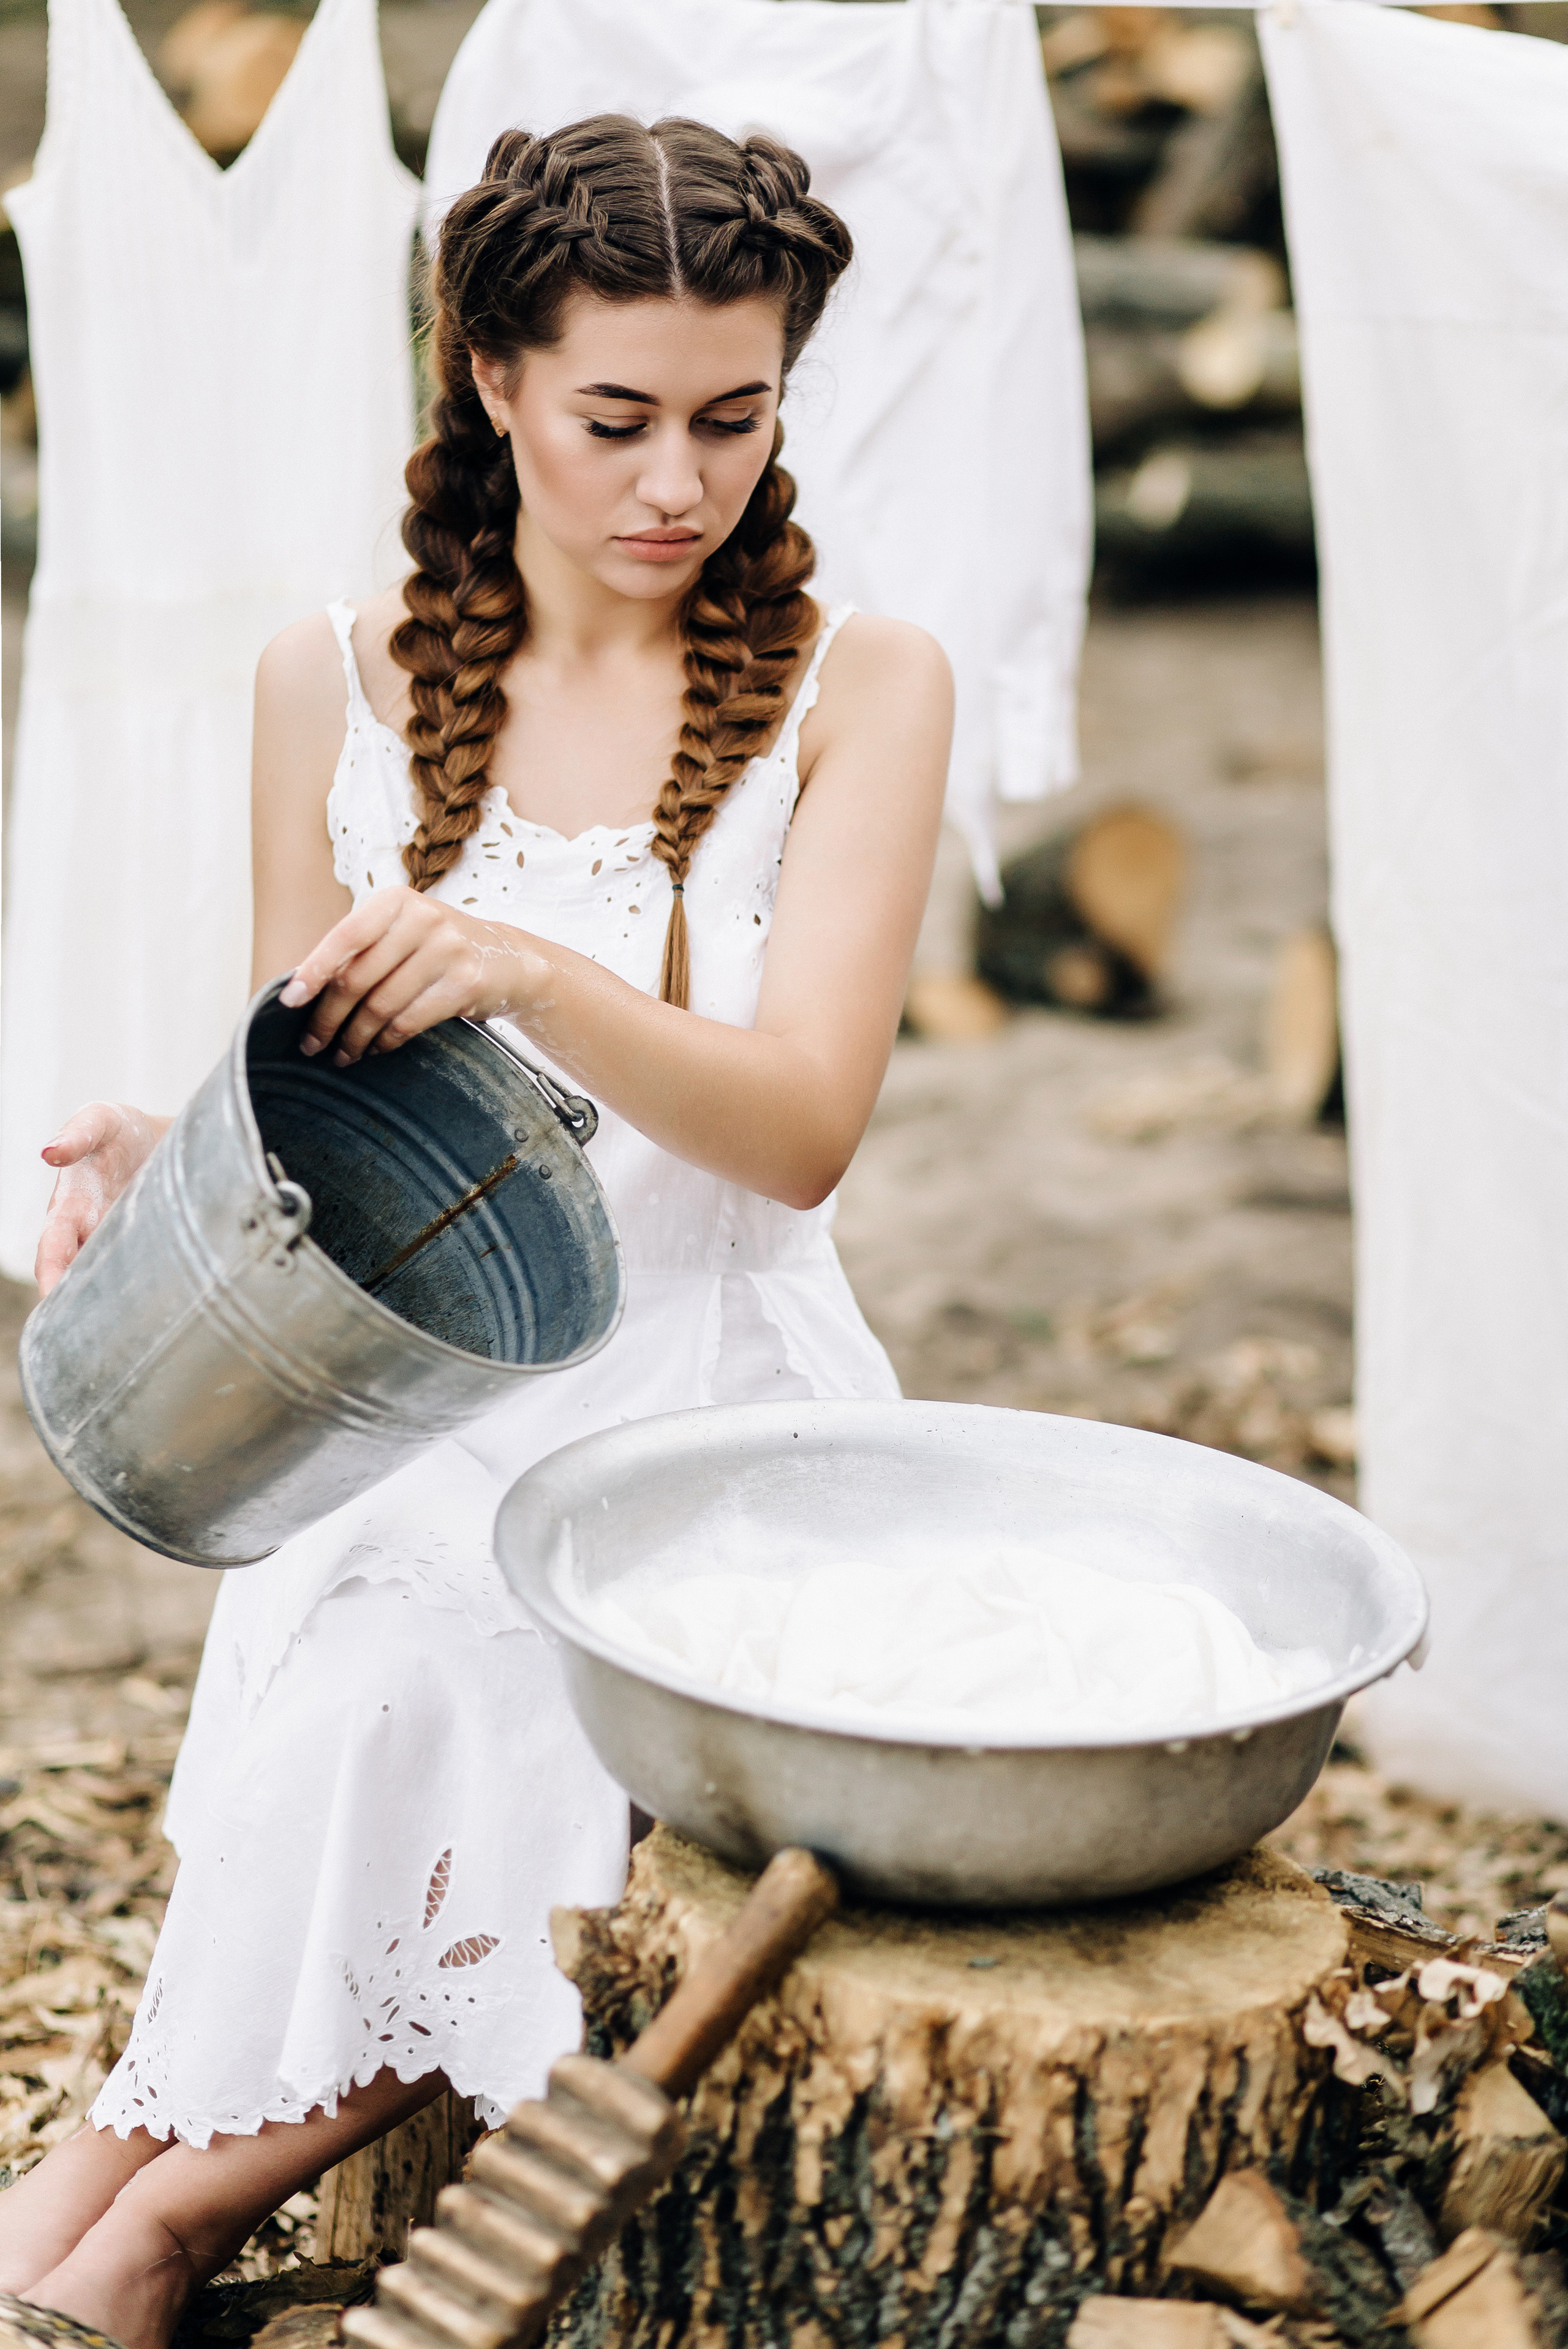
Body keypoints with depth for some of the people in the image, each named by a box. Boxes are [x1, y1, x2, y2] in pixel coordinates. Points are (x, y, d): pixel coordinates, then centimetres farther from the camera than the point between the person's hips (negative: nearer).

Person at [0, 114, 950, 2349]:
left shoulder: (857, 684, -1)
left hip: (704, 1406, -1)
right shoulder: (338, 682, 5)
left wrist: (529, 970, -28)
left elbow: (798, 1126, -11)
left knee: (412, 1706, -26)